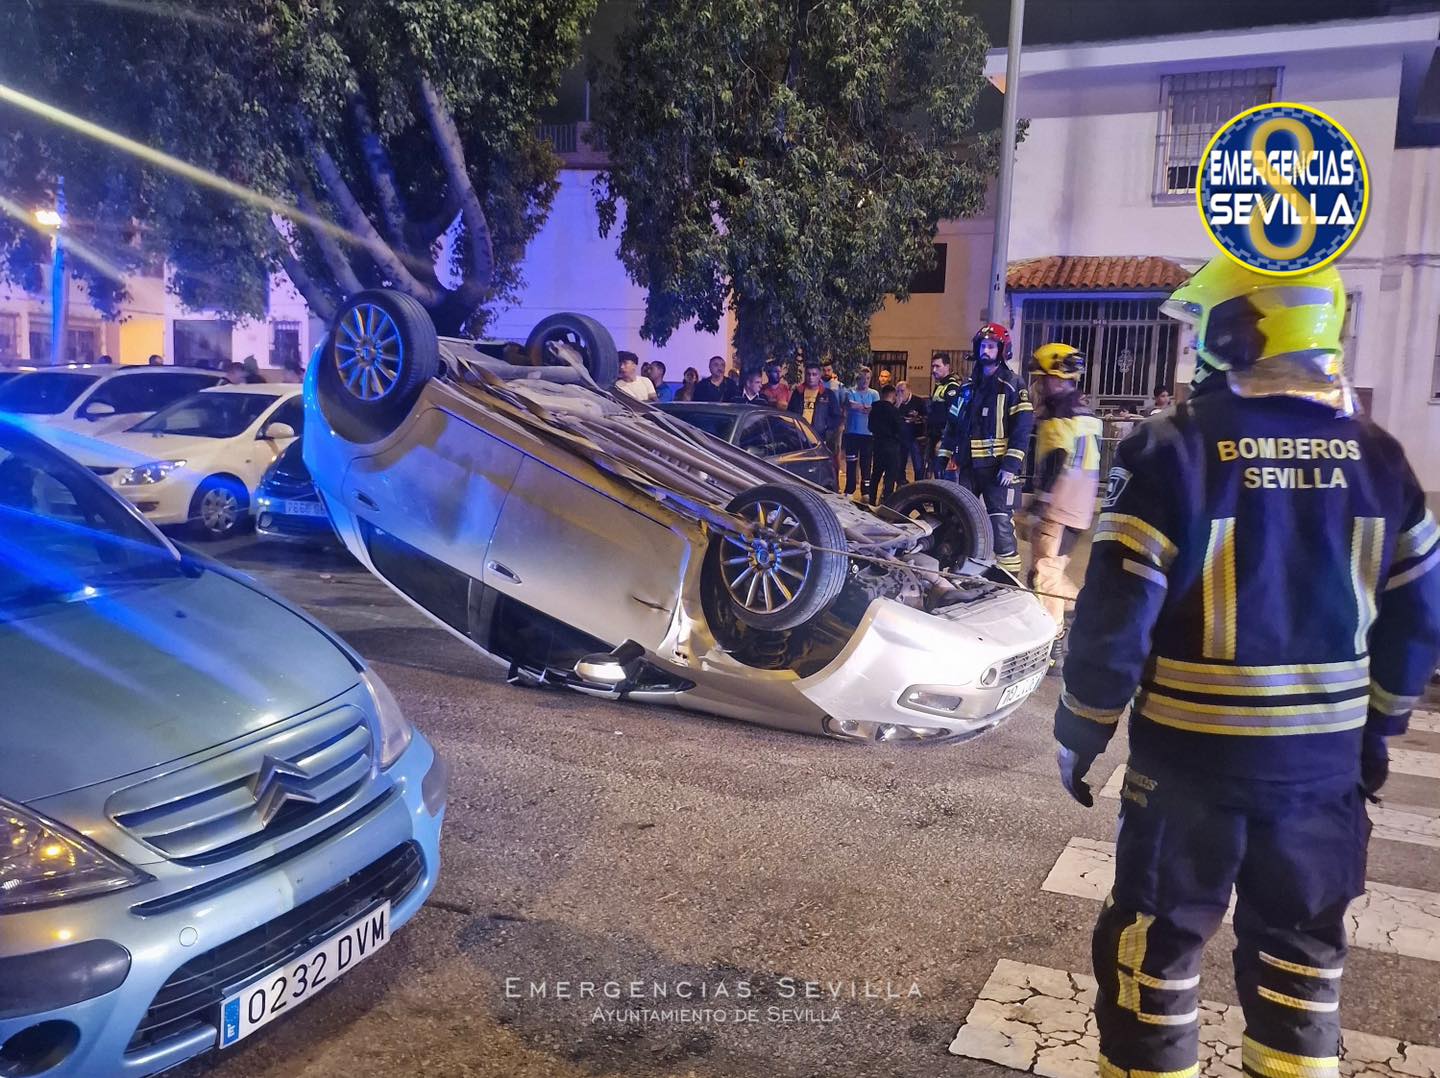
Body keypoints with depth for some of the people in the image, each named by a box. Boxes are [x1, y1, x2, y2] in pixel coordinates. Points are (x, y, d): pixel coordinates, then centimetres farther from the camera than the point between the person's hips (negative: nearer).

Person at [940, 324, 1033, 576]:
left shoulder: (1013, 386, -3)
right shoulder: (968, 386, 15)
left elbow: (1022, 430, -11)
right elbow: (953, 424, 17)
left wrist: (1011, 465, -19)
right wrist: (947, 456, 9)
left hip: (997, 467, -6)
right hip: (968, 465, 6)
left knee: (1001, 525, -8)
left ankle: (1009, 575, -2)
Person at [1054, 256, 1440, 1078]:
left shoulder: (1176, 450, -16)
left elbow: (1115, 619, -17)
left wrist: (1080, 736, -4)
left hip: (1193, 754, -4)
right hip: (1327, 757, 5)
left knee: (1157, 947, 12)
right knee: (1301, 950, 22)